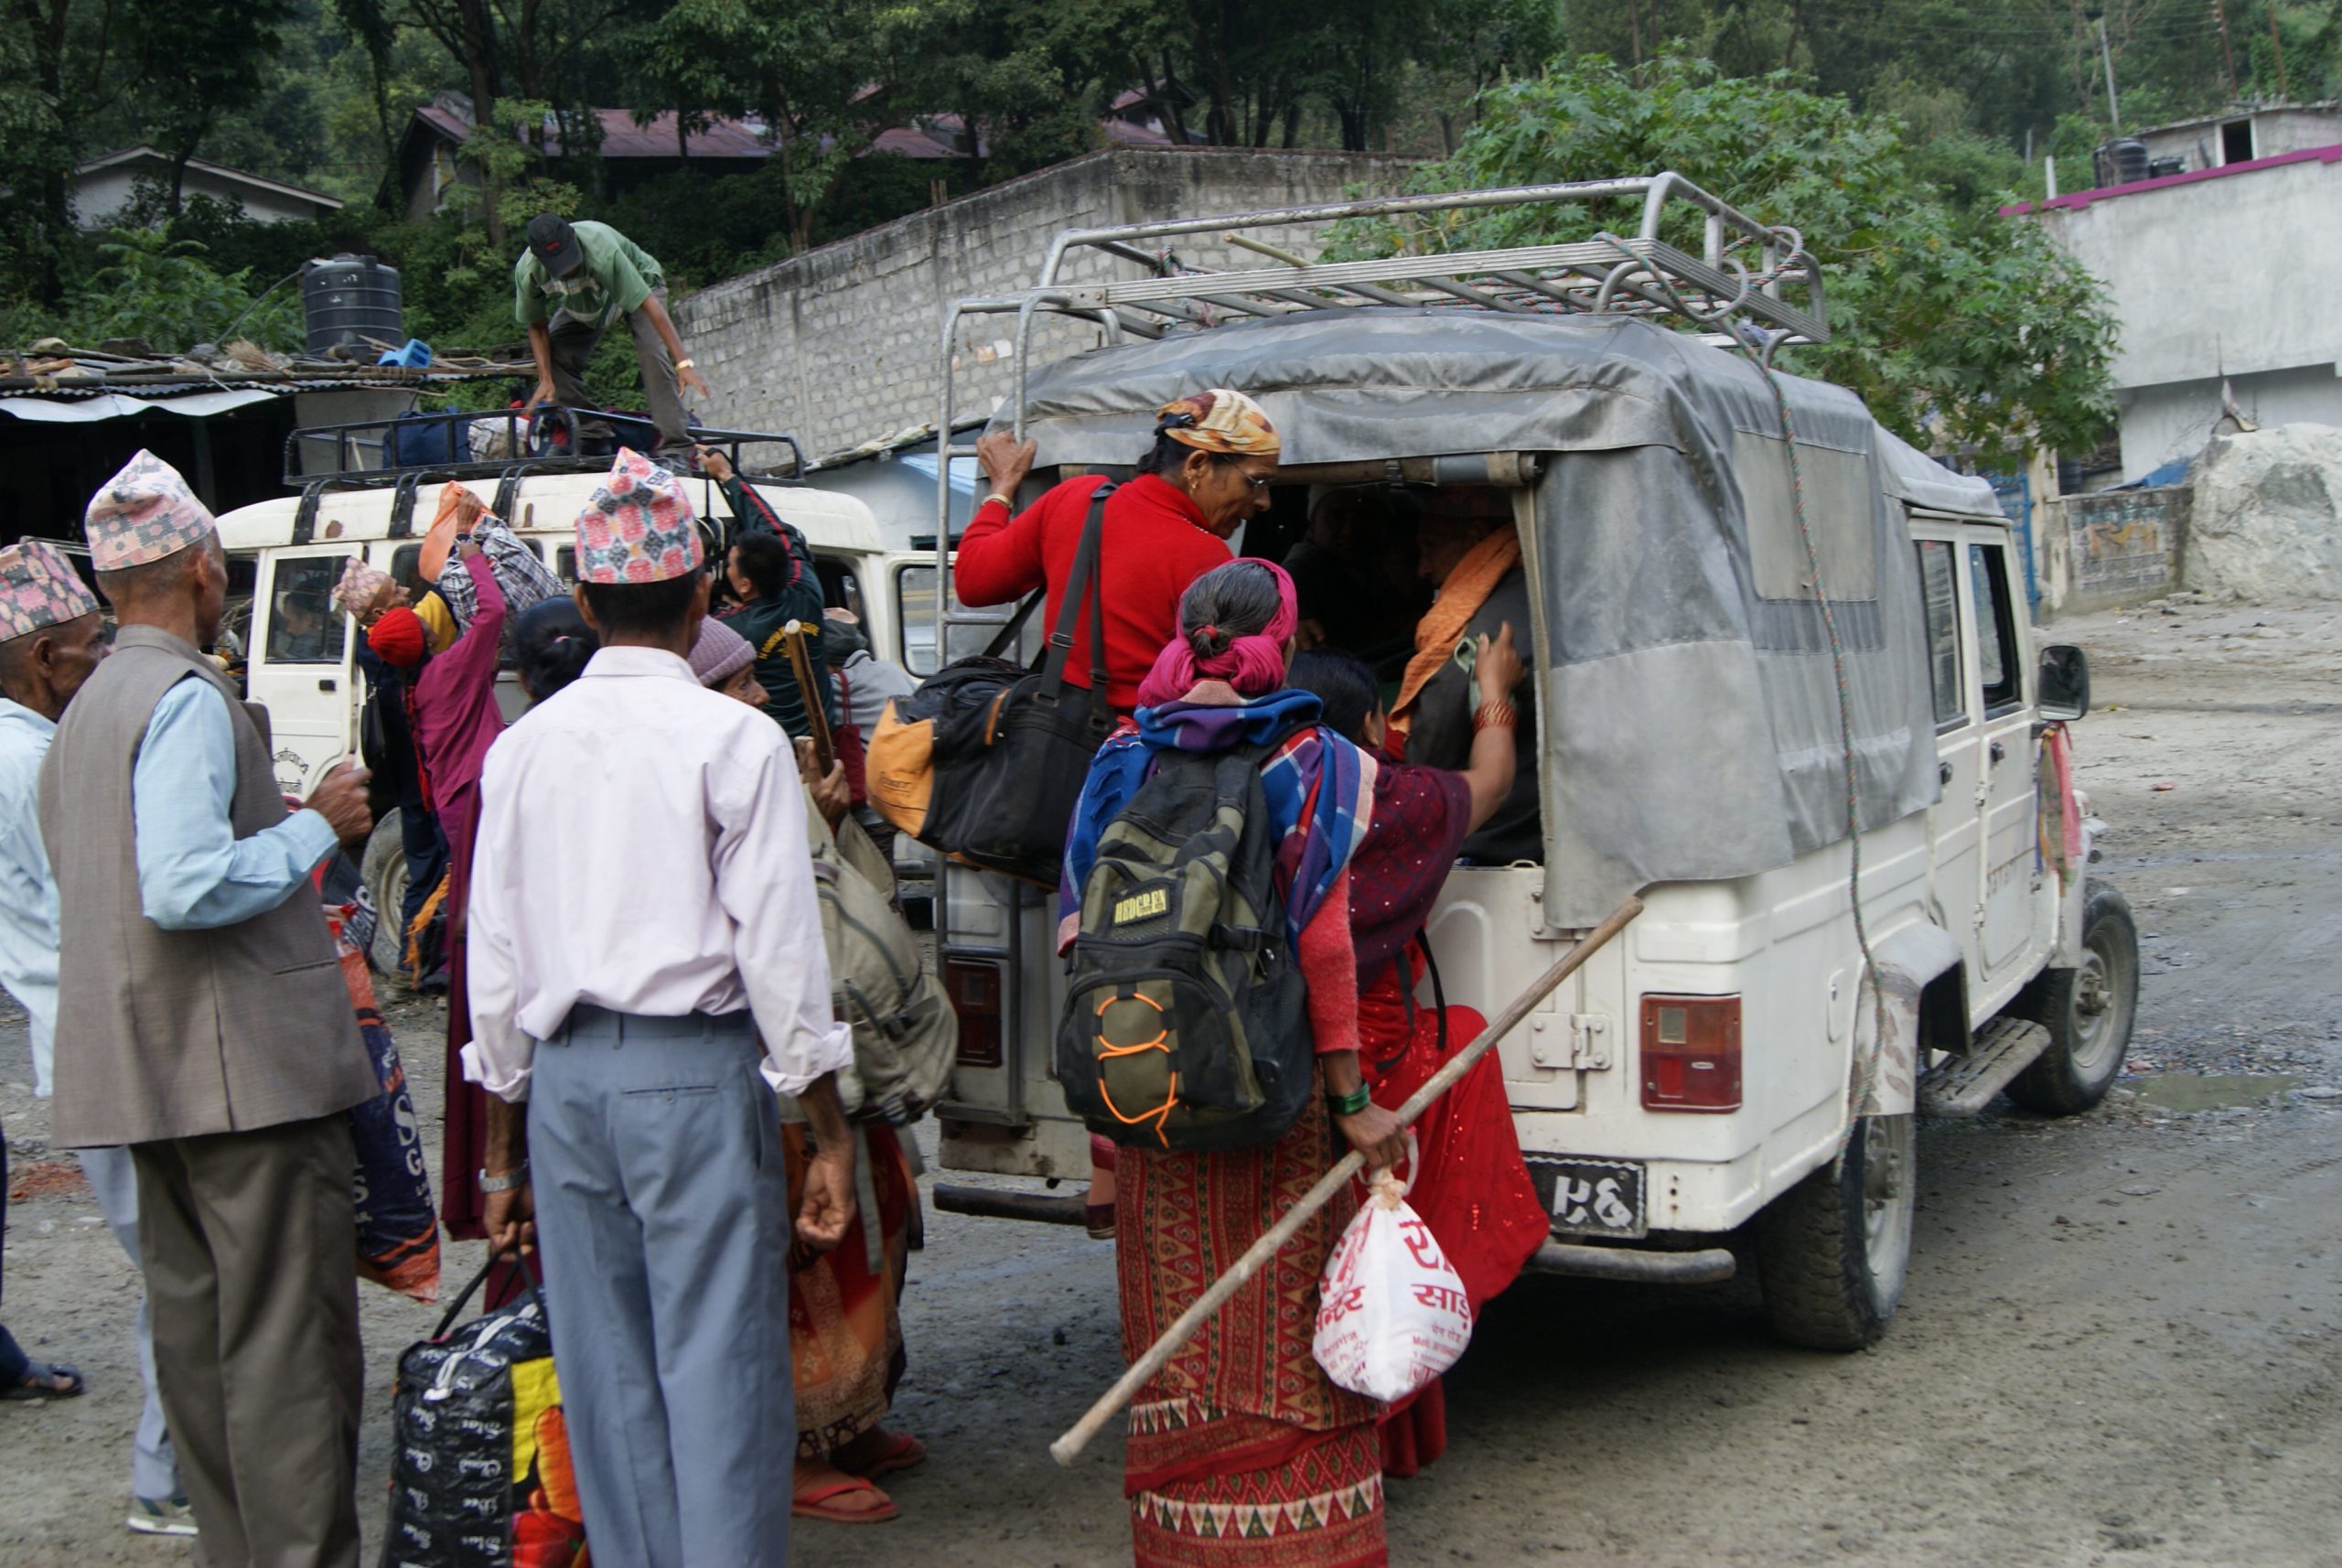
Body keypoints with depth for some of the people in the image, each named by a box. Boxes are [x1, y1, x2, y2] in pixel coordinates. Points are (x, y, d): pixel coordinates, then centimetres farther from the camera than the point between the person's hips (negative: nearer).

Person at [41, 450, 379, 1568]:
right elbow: (187, 886, -25)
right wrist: (317, 826, -12)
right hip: (246, 1063, -10)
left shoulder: (85, 710, 17)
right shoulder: (187, 699, -14)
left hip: (153, 1076, 10)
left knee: (197, 1336, 14)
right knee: (289, 1345, -5)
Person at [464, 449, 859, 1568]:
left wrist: (506, 1146, 17)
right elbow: (779, 949, -9)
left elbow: (495, 959, 9)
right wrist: (828, 1130, -2)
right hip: (696, 1067, -5)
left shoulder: (524, 746, 7)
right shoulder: (734, 739, -6)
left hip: (563, 1074, 5)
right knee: (719, 1363, 0)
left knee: (603, 1366, 12)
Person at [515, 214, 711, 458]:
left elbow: (649, 304, -44)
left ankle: (675, 449, -28)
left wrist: (683, 363, -48)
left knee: (653, 354, -27)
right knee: (555, 355, -16)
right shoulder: (526, 271, -29)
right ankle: (591, 437, -4)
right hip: (582, 300, 5)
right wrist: (545, 378, -22)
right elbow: (537, 326, -12)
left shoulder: (600, 250, -43)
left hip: (638, 284, -5)